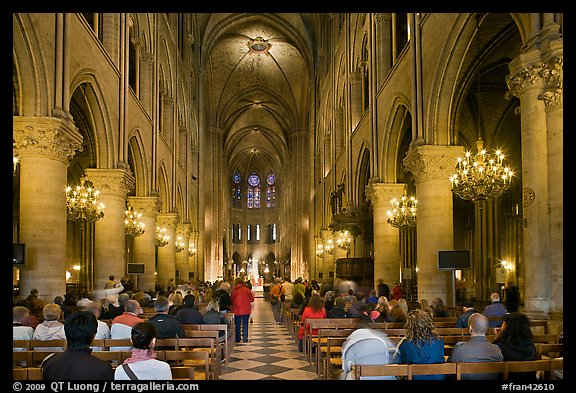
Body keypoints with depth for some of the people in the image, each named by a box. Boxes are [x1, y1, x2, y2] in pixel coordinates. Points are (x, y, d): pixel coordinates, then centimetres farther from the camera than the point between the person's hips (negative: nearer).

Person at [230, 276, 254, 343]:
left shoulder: (234, 290, -6)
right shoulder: (247, 290, -5)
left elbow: (231, 300, 0)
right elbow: (252, 299, 1)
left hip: (237, 310, 0)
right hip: (246, 310, 0)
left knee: (237, 325, 10)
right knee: (245, 324, 6)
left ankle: (237, 339, 13)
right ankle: (245, 339, 4)